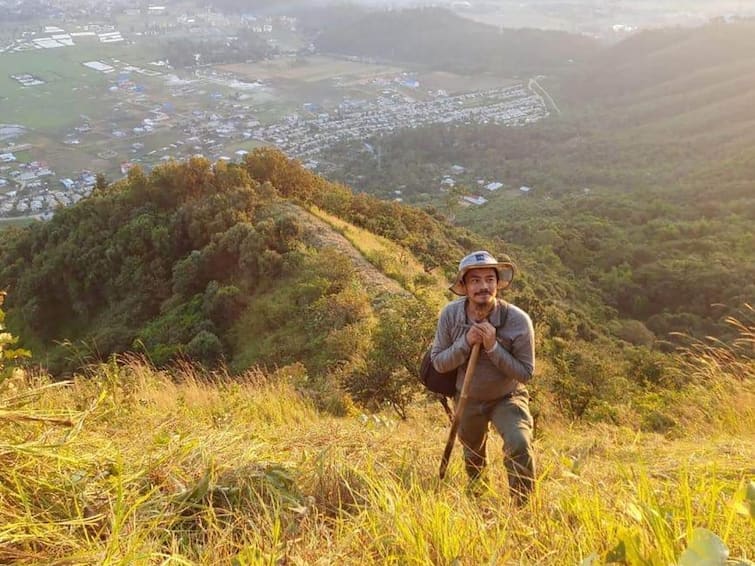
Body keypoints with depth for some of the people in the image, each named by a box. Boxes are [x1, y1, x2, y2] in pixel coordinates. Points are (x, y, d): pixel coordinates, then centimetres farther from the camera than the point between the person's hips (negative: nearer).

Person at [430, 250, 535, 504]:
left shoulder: (518, 320, -27)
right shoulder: (450, 314, -20)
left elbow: (525, 374, -21)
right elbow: (438, 362, -15)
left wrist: (493, 347, -35)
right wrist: (466, 342, -32)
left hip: (507, 398, -2)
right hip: (468, 399, 3)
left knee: (519, 444, -30)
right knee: (473, 455, 24)